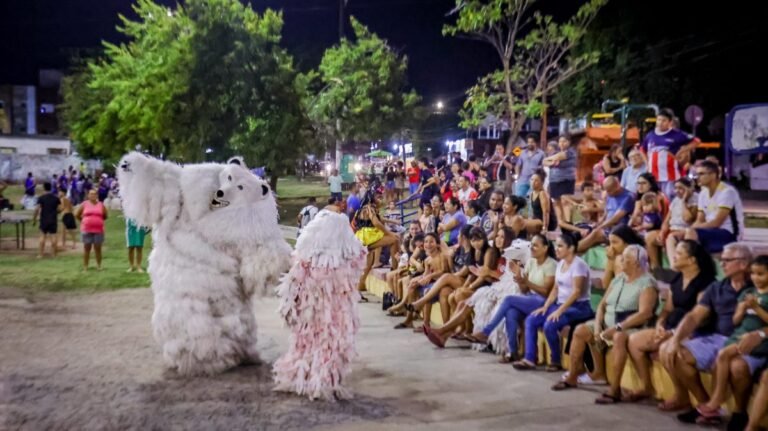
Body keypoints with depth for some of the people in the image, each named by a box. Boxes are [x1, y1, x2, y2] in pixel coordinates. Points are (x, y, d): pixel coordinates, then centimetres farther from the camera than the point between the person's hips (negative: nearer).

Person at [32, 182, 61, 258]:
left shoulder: (41, 198, -6)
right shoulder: (56, 198, 1)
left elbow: (37, 209, -11)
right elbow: (59, 209, 0)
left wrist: (34, 218, -2)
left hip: (44, 220, -1)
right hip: (53, 220, 1)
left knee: (43, 236, 6)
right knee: (53, 236, 3)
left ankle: (40, 254, 5)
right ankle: (54, 254, 5)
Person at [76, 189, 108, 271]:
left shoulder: (101, 205, 3)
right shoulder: (84, 204, 2)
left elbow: (105, 216, 13)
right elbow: (77, 215, 10)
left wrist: (98, 220, 9)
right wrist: (84, 220, 12)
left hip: (98, 230, 0)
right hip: (87, 230, 0)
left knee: (98, 249, 5)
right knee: (87, 249, 6)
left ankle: (99, 266, 13)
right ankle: (85, 266, 11)